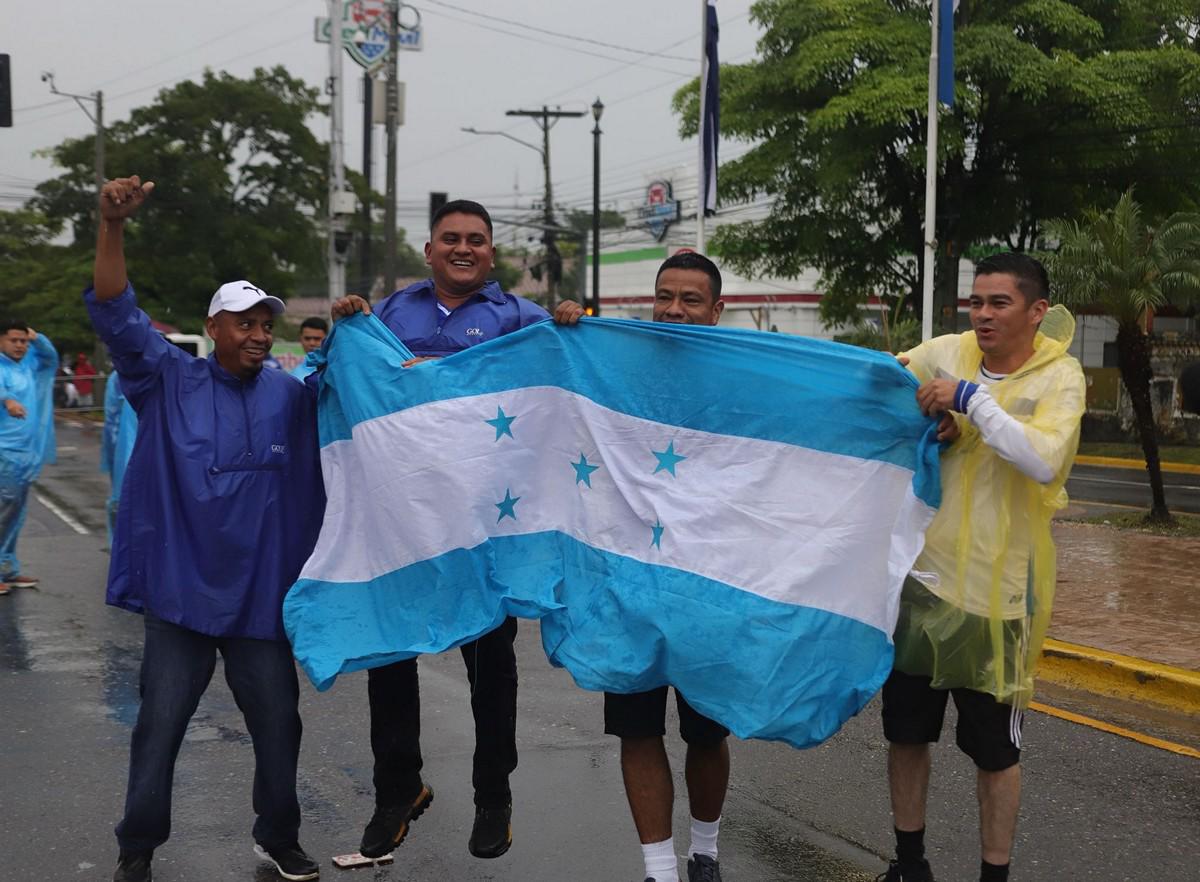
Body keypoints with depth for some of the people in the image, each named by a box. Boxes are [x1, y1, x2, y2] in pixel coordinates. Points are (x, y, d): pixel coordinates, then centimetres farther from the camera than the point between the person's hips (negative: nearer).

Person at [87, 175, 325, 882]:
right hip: (181, 592, -2)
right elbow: (116, 314, -9)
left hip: (263, 598, 2)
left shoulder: (291, 395, 3)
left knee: (278, 726, 11)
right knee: (159, 728, 6)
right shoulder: (169, 381, -1)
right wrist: (113, 225, -23)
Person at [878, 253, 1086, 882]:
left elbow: (1044, 461, -26)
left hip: (996, 590, -4)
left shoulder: (1059, 377, -9)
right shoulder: (948, 353, -1)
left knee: (995, 749, 7)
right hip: (921, 575, 4)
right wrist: (922, 421, -7)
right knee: (906, 730, 15)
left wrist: (970, 398, -24)